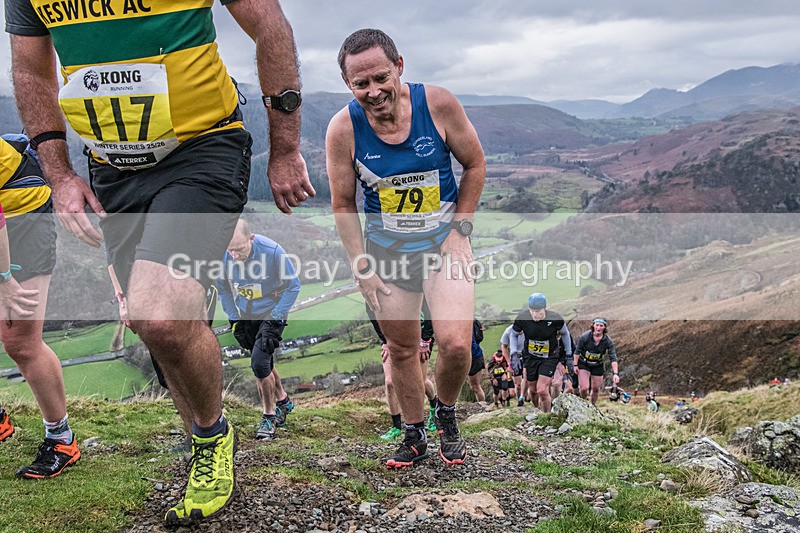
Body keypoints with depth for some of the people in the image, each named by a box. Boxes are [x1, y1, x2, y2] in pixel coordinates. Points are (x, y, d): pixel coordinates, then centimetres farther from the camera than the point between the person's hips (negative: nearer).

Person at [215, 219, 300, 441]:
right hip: (246, 315, 4)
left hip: (272, 313, -4)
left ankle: (269, 416, 3)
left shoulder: (273, 251, -30)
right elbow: (222, 289, 1)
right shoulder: (222, 255, -21)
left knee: (259, 362, -16)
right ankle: (283, 401, 39)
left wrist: (274, 322, -17)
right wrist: (235, 321, -2)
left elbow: (293, 286, -15)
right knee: (263, 363, 13)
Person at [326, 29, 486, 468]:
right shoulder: (342, 129, -14)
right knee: (402, 350, 9)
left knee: (455, 344, -15)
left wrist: (460, 229, -6)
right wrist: (361, 267, -5)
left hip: (444, 240, -1)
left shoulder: (438, 104, -16)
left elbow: (475, 165, -1)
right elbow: (343, 205, -2)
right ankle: (414, 437, 30)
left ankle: (446, 415, 16)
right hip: (385, 249, 1)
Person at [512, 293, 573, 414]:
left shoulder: (555, 318, -21)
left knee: (542, 391, -15)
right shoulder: (522, 317, -19)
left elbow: (565, 333, 0)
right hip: (530, 357, 2)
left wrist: (569, 356, 4)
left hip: (549, 357, -2)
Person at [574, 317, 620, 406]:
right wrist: (575, 365, -7)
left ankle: (593, 405, 36)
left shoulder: (608, 341, -19)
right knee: (584, 388, -14)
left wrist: (615, 373, -32)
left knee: (596, 389, 9)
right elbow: (577, 351, -8)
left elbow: (613, 358, -22)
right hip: (584, 364, -2)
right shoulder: (585, 337, -22)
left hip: (598, 366, 2)